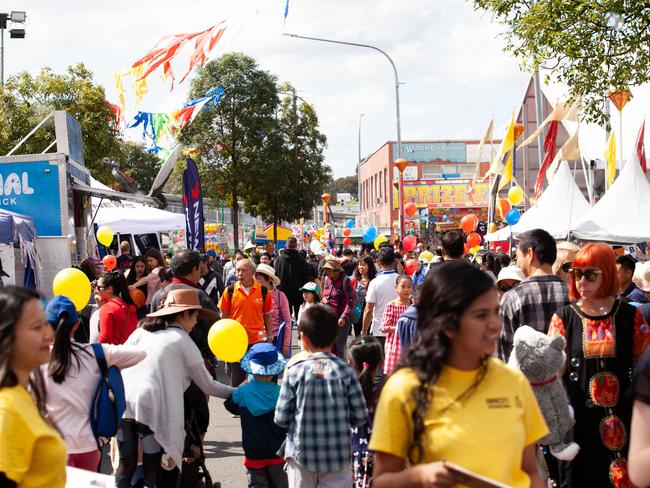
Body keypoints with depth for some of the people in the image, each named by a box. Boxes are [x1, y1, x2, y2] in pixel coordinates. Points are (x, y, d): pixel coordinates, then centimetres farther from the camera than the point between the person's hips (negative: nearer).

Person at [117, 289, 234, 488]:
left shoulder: (141, 331, 20)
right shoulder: (183, 341, 8)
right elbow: (208, 386, 12)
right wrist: (236, 392, 24)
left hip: (122, 402, 5)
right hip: (152, 406, -4)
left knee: (125, 466, 14)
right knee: (152, 471, 5)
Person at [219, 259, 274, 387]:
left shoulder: (263, 291, -1)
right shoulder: (230, 291, -2)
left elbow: (267, 315, 9)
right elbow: (223, 316, 6)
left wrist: (270, 337, 7)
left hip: (258, 341, 0)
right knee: (236, 381, 8)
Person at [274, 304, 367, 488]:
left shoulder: (294, 371, -9)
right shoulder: (345, 371, -7)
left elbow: (281, 418, -6)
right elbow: (359, 416, -5)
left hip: (301, 452, 0)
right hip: (338, 455, 0)